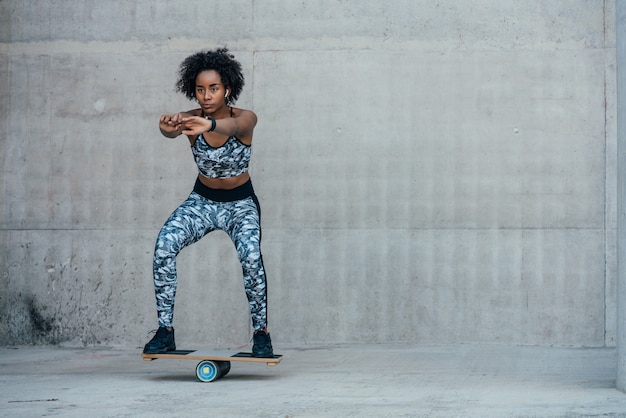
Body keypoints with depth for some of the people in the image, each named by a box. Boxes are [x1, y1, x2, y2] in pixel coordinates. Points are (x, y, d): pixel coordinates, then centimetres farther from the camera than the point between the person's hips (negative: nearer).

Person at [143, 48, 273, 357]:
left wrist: (210, 125, -68)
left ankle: (261, 332, -13)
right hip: (201, 201, 2)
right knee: (164, 245, -25)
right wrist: (169, 128, -65)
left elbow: (233, 126, -44)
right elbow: (174, 128, -39)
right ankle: (165, 331, -16)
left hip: (240, 203, -2)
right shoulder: (192, 119, -14)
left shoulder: (246, 118, -19)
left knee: (250, 254, -31)